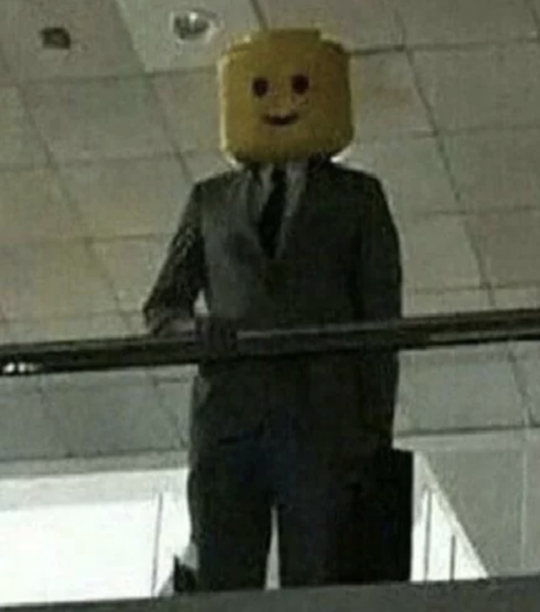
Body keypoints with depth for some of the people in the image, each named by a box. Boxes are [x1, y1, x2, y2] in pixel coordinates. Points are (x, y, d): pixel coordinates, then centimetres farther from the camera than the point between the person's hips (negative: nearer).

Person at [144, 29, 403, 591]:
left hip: (320, 424, -2)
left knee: (314, 593, -12)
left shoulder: (356, 197, 17)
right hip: (227, 420, 2)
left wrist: (378, 435, -1)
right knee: (223, 592, -9)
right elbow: (161, 307, 20)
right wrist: (196, 331, -5)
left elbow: (382, 320, 11)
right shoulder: (211, 201, 22)